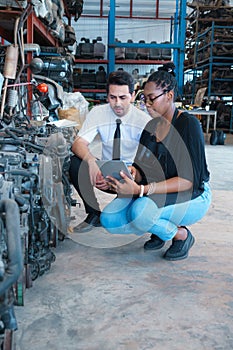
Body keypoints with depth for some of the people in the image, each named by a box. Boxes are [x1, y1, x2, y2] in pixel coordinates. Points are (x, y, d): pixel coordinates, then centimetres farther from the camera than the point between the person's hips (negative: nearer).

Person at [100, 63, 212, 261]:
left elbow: (188, 181, -22)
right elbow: (142, 171, 5)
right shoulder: (151, 126, 7)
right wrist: (132, 172, -21)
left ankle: (181, 234, -4)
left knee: (140, 210, -34)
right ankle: (160, 229, 11)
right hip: (154, 195, 7)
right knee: (108, 220, -12)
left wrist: (140, 189, -31)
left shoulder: (189, 124, -14)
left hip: (192, 197, -6)